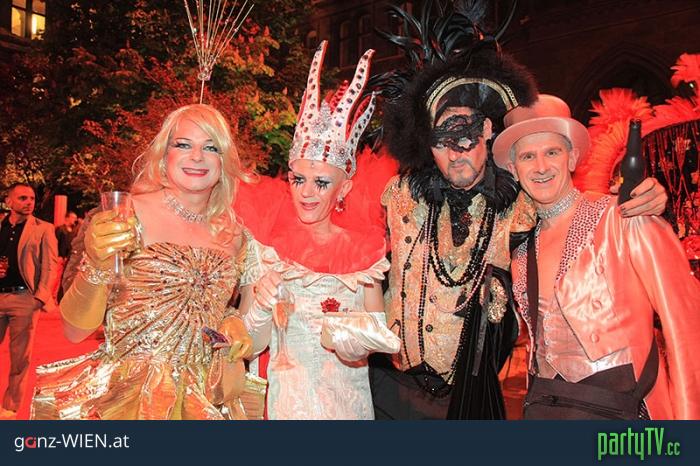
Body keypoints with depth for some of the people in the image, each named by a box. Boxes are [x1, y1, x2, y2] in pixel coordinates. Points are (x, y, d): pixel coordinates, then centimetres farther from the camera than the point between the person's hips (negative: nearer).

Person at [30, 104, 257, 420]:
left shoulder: (233, 234, 0)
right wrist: (97, 266, -26)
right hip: (129, 397, -3)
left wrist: (234, 323, -4)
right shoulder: (126, 217, -12)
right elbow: (75, 331, -10)